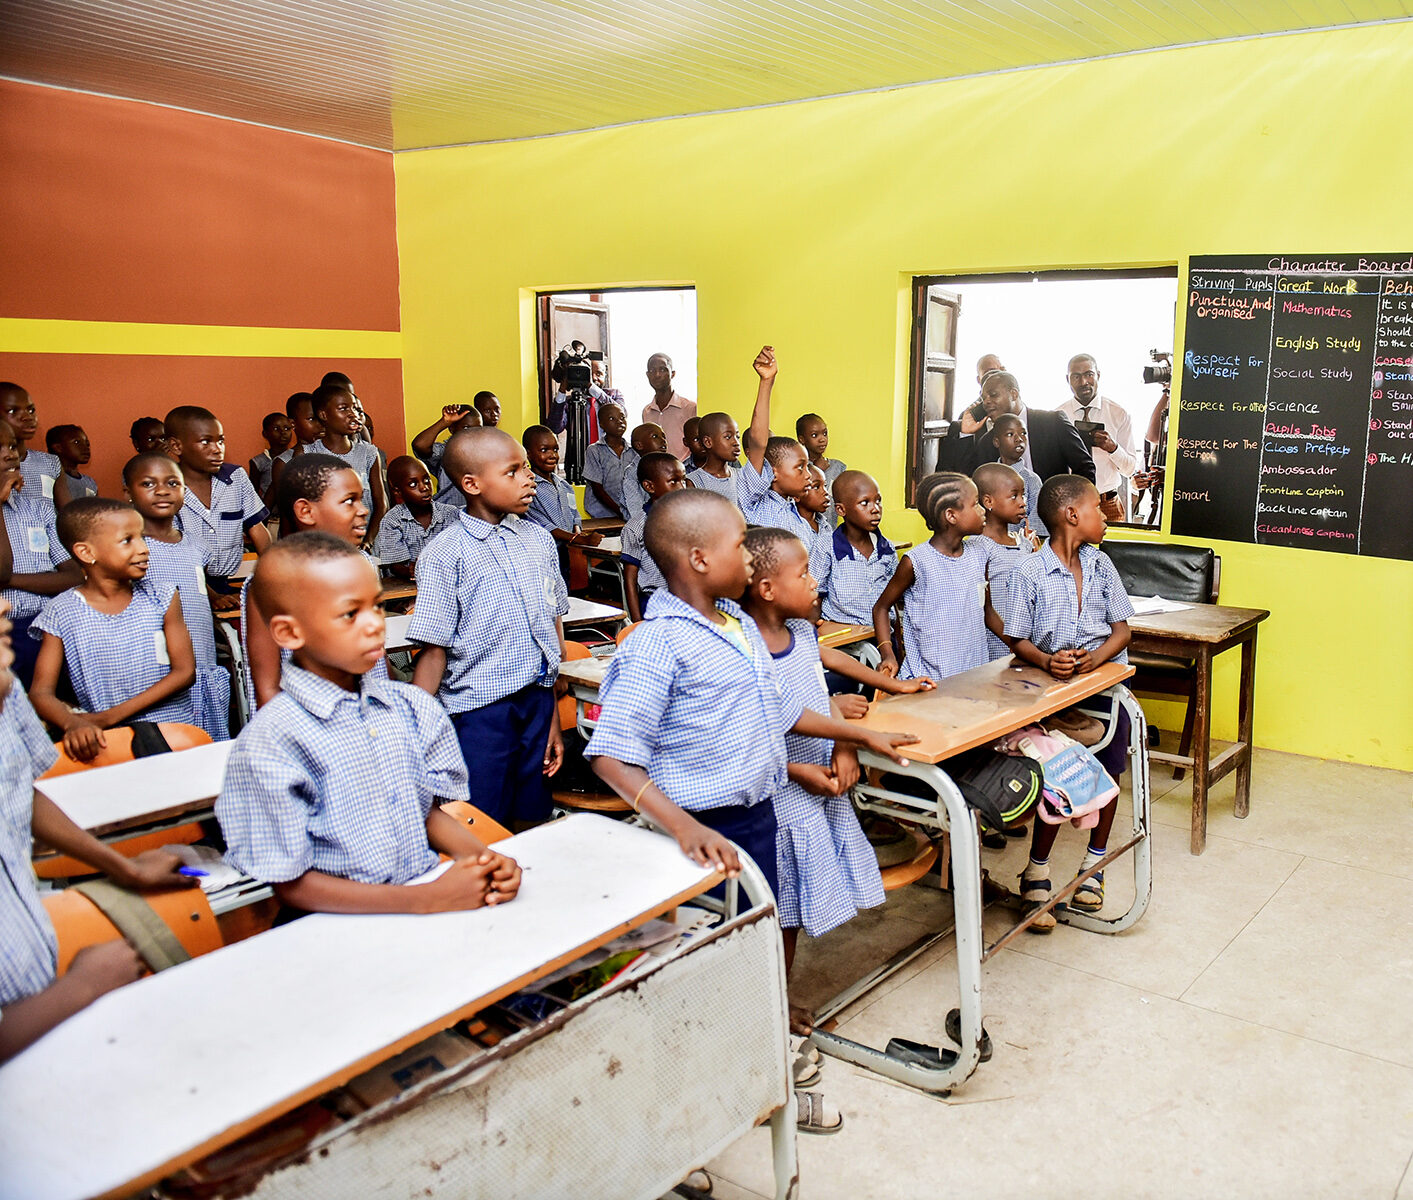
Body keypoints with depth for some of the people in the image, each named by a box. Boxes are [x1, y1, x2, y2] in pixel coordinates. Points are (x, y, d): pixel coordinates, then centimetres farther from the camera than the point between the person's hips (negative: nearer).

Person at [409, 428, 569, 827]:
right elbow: (434, 653, -10)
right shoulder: (444, 556, -9)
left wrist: (553, 716, 14)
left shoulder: (539, 541, 7)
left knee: (532, 827, 12)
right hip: (478, 713, -5)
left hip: (537, 703, 5)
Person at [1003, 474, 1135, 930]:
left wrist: (1097, 656, -16)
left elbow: (1122, 628, 4)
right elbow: (1019, 640, -5)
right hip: (1052, 687, -4)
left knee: (1107, 774, 6)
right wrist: (1047, 661, -26)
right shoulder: (1029, 571, -8)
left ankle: (1094, 863, 28)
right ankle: (1037, 872, 8)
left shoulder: (1101, 565, 5)